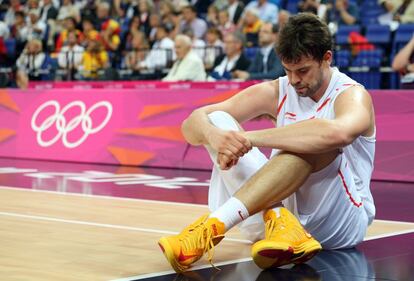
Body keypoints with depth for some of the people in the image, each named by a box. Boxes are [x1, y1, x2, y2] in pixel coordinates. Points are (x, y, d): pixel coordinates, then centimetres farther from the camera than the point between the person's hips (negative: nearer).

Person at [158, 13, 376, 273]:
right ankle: (277, 221, -32)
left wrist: (252, 138, -34)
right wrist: (213, 135, -29)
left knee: (313, 139, -32)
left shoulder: (352, 94, -8)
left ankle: (212, 227, -43)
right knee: (217, 121, -10)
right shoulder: (275, 93, 5)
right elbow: (193, 123, -3)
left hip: (341, 222, -4)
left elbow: (338, 133, -37)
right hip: (282, 205, 4)